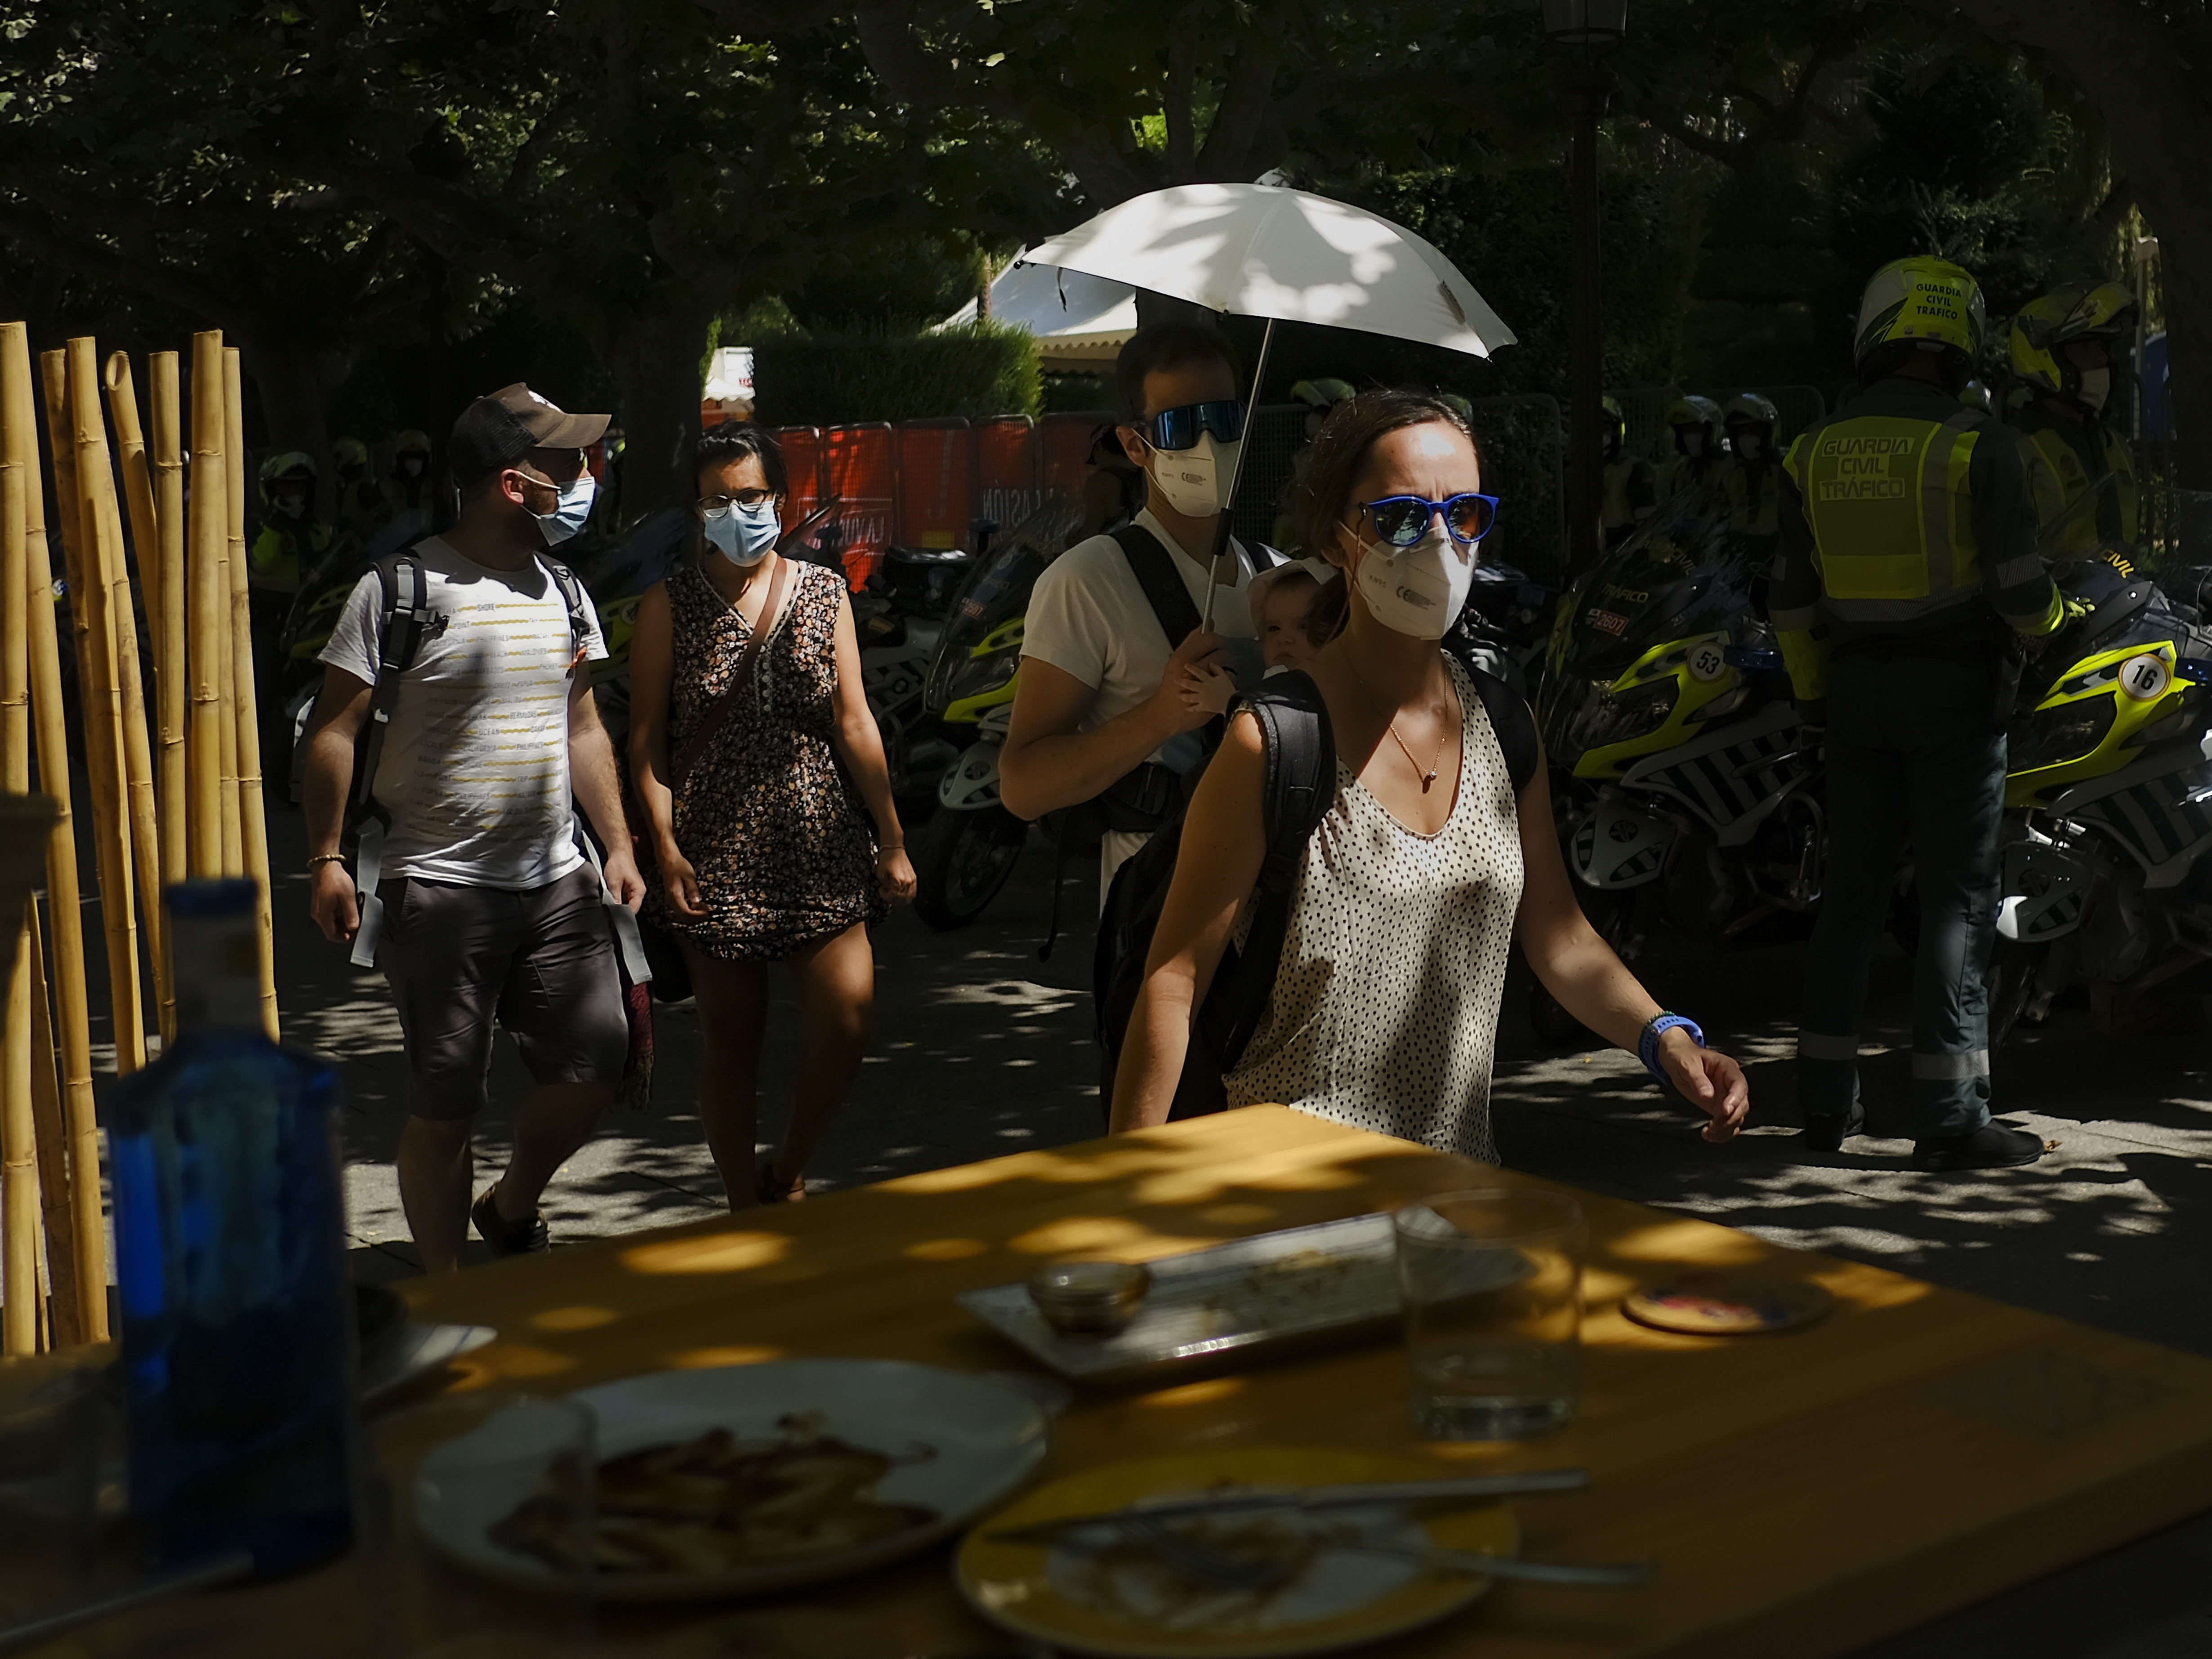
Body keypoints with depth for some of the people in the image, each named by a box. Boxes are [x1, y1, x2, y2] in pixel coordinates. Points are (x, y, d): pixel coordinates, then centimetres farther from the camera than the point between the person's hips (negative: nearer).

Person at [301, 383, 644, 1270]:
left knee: (593, 1066, 4)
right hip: (441, 889, -6)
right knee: (443, 1105, 1)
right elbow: (336, 729, -6)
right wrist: (327, 860, -10)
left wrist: (618, 846, 14)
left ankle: (511, 1207, 32)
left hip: (557, 882, 6)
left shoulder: (561, 592, 11)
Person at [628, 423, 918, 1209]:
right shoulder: (669, 604, 1)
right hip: (716, 856, -2)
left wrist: (892, 839, 6)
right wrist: (665, 848, -10)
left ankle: (788, 1173, 19)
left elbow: (854, 724, 8)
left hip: (818, 847, 2)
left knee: (848, 1022, -7)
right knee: (732, 1043, 4)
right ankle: (747, 1209, 21)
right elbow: (646, 739, -1)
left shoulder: (825, 593, 8)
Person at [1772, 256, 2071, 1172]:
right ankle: (1948, 1114, -2)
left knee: (1852, 889, 11)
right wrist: (2048, 615, 10)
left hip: (1858, 687, 5)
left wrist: (1812, 697, 17)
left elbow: (1792, 600, 6)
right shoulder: (1977, 443, -11)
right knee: (1959, 895, -1)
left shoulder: (1814, 452, 4)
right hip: (1957, 686, -4)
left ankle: (1826, 1097, 14)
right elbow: (2020, 587, -13)